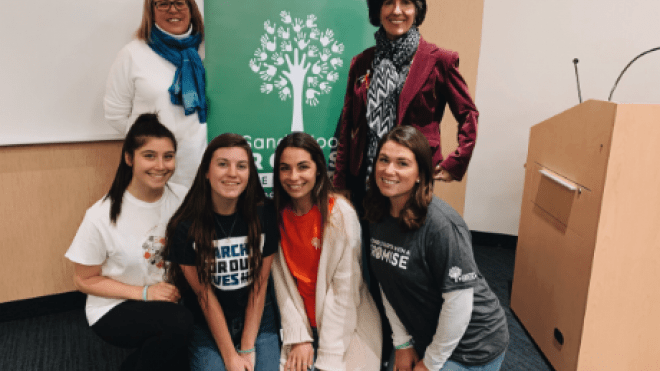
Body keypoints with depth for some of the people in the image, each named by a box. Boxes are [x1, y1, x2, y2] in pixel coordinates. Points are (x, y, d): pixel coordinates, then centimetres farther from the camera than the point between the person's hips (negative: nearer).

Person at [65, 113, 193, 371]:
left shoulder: (182, 198, -8)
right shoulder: (102, 216, -17)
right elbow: (85, 281, -6)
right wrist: (144, 292, -16)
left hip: (170, 299, 4)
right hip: (114, 309, -4)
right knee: (178, 323, -30)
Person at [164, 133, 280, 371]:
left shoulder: (264, 216, -8)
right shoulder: (185, 226, -13)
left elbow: (260, 284, -5)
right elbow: (204, 294, -9)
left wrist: (247, 348, -8)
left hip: (257, 318, 1)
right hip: (207, 325, -1)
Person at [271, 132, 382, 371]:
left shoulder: (341, 214, -15)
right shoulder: (277, 215, -3)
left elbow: (345, 288, -15)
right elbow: (282, 282, -1)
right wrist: (299, 338, -8)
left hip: (345, 325, -3)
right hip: (300, 321, 3)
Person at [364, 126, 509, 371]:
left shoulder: (442, 225, -26)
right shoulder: (379, 216, -4)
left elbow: (459, 302, -23)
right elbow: (387, 284, 2)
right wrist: (402, 343, 2)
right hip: (422, 335, 6)